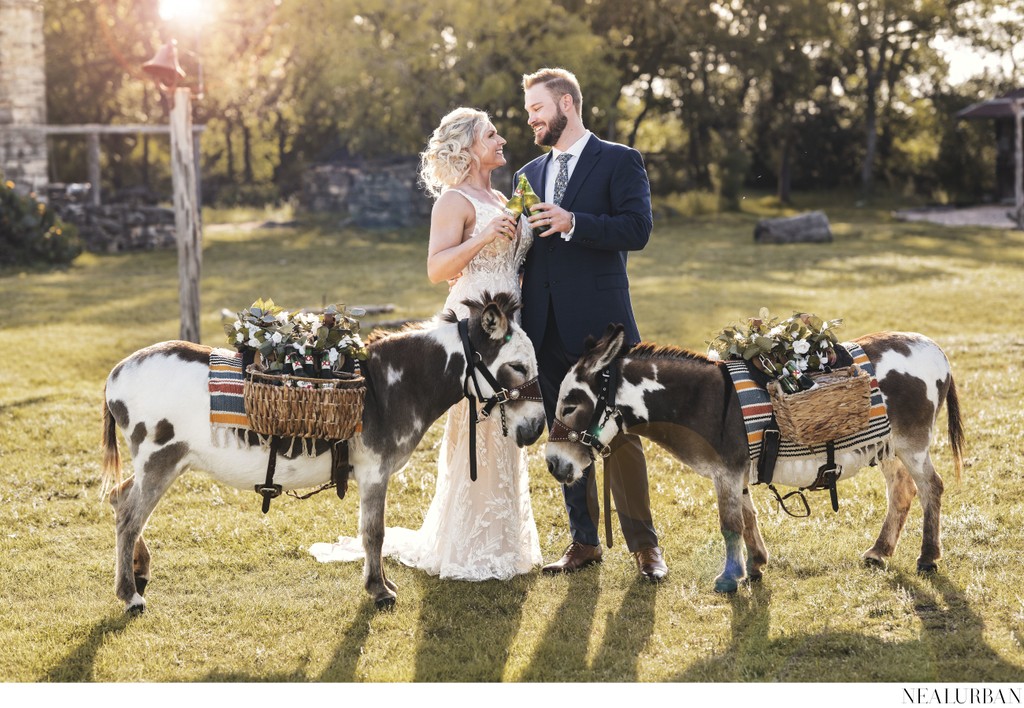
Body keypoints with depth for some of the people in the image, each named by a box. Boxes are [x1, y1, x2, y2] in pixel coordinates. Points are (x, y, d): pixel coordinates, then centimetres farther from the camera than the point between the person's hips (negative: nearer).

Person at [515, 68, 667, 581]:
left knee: (619, 433, -5)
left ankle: (643, 543, 4)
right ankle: (583, 542, 17)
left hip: (599, 323, -6)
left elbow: (637, 229, -12)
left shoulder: (619, 162, 1)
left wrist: (573, 223, -20)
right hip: (547, 327, 6)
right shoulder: (530, 174, 19)